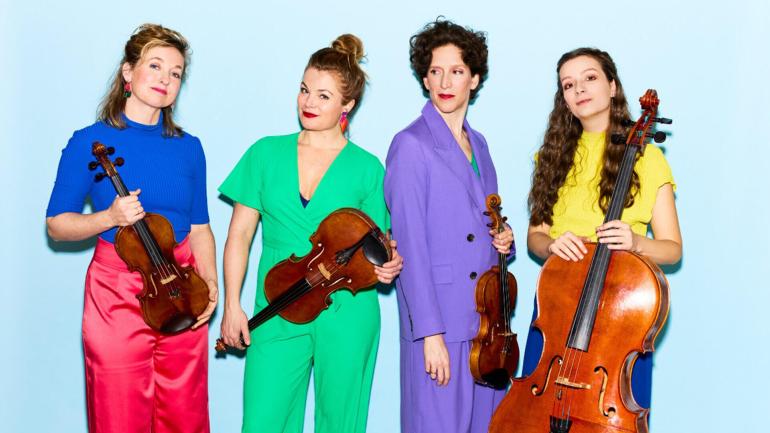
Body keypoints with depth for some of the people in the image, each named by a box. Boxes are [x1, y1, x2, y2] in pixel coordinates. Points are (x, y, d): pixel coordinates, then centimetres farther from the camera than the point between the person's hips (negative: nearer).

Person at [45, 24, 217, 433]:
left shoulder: (188, 148, 5)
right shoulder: (90, 141, -5)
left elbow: (199, 227, 9)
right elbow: (56, 223, -1)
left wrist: (210, 281, -5)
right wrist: (109, 217, -18)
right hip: (117, 294, -3)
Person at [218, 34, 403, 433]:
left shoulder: (366, 168, 1)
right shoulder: (267, 153, 5)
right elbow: (240, 234, 5)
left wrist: (386, 265, -12)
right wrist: (232, 305, -1)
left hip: (346, 314, -1)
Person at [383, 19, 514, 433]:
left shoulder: (478, 144, 13)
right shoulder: (411, 144, -9)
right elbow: (410, 244, -14)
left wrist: (501, 239, 1)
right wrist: (430, 333, -18)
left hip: (488, 316, 7)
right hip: (440, 318, -7)